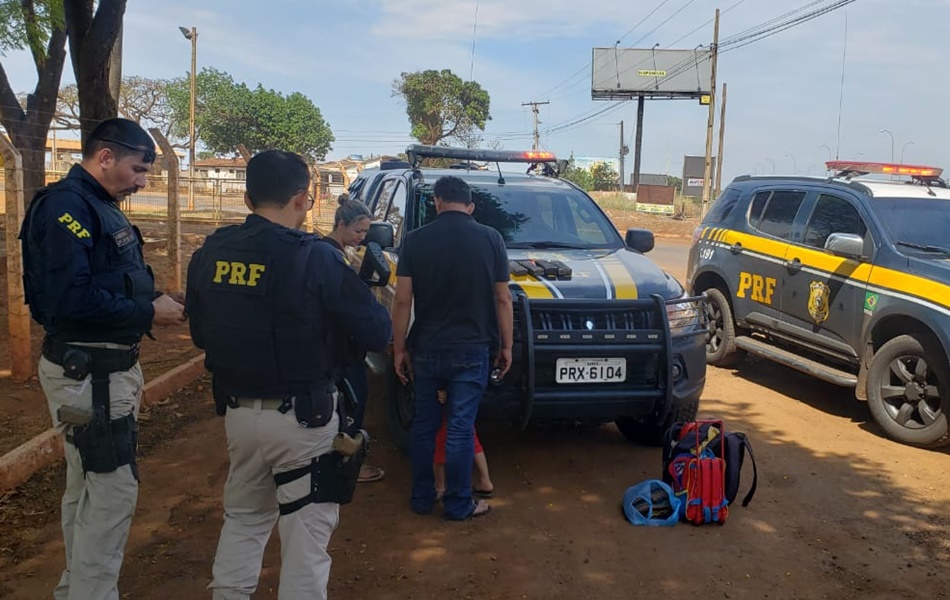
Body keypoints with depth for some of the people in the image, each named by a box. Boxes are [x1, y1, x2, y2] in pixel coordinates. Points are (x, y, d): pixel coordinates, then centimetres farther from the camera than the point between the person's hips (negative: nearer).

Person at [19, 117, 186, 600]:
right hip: (86, 371, -11)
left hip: (104, 366, 11)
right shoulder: (66, 204, -18)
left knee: (88, 487, 20)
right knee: (113, 491, -5)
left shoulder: (99, 206, 14)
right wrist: (149, 313, -20)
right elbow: (70, 297, -28)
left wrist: (155, 302, -1)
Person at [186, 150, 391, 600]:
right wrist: (354, 291, 5)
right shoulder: (316, 258, -18)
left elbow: (200, 334, 12)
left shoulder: (209, 255, 0)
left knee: (243, 519, 24)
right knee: (306, 532, 9)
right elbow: (378, 334, -13)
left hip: (238, 412, 6)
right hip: (301, 418, -5)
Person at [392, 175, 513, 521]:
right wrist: (506, 346, 8)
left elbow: (402, 301, -4)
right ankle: (458, 504, 15)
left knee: (424, 424, 15)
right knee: (460, 428, 5)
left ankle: (422, 498, 24)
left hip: (425, 349, 2)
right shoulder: (489, 239, -3)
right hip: (471, 350, -1)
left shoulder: (415, 240, -2)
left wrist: (399, 348, 4)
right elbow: (502, 299, -1)